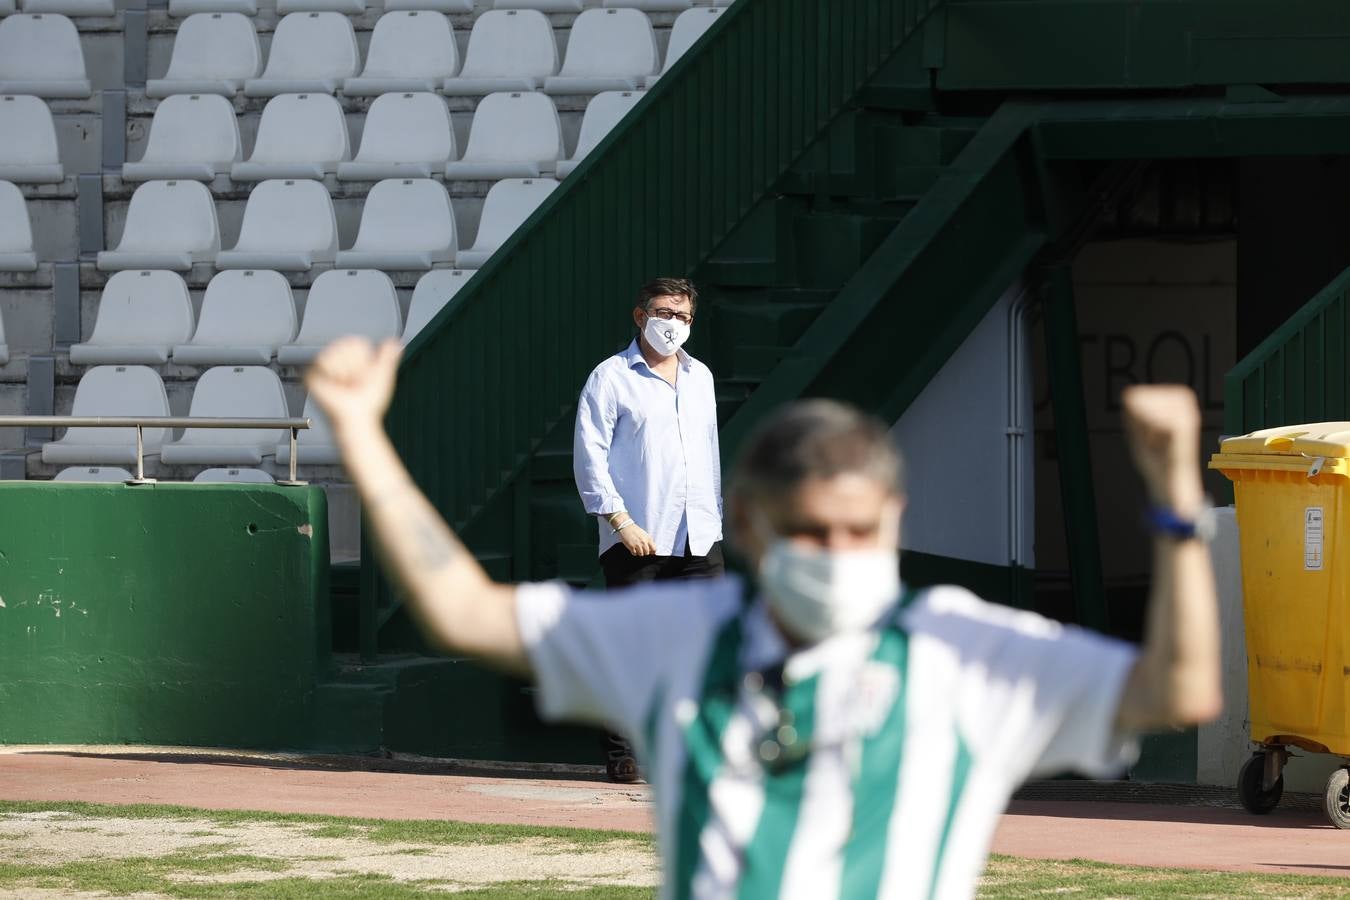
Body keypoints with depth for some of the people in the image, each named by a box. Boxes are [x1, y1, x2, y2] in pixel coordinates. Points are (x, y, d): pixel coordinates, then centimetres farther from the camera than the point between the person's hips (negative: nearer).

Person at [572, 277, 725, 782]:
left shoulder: (700, 378, 18)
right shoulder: (612, 377, -1)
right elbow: (589, 456, -7)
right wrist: (621, 520, -15)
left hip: (699, 540, 5)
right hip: (636, 541, -5)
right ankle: (621, 755, 2)